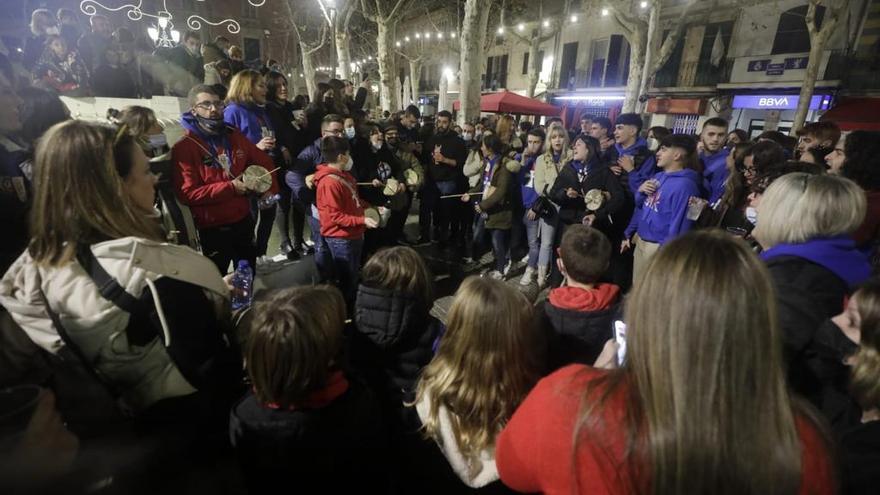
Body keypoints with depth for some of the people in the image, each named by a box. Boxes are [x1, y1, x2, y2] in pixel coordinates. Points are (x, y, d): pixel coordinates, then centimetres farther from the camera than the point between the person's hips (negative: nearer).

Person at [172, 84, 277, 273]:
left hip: (244, 221, 6)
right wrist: (230, 187, -22)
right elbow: (187, 194, -20)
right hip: (212, 229, -5)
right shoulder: (183, 148, -13)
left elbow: (263, 161, 15)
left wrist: (269, 187, -2)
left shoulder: (234, 136, 5)